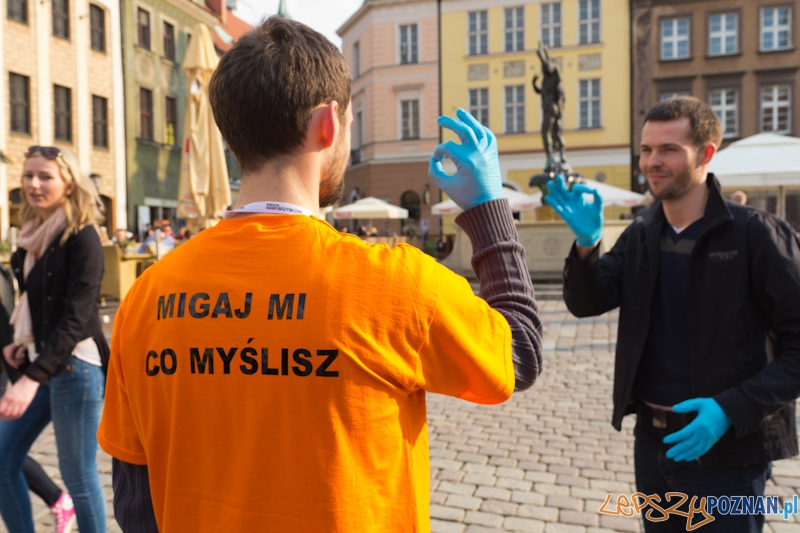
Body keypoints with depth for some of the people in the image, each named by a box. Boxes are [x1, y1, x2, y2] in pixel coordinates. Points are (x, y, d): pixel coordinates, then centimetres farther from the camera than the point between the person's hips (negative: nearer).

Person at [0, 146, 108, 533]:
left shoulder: (82, 236, -13)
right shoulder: (33, 234, 10)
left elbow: (76, 317, -20)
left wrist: (33, 378, -27)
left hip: (76, 364, -8)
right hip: (39, 362, 8)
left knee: (78, 477, 2)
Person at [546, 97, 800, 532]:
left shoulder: (755, 233, -13)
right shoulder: (641, 234, 3)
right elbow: (586, 303, -5)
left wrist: (731, 408, -23)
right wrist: (587, 243, -23)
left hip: (724, 448, -5)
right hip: (652, 439, 5)